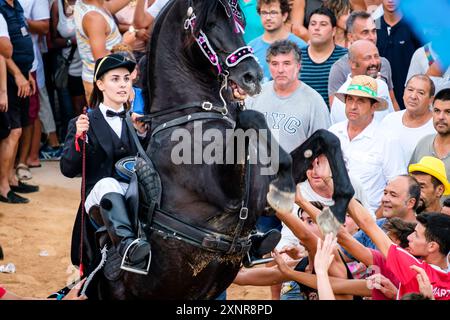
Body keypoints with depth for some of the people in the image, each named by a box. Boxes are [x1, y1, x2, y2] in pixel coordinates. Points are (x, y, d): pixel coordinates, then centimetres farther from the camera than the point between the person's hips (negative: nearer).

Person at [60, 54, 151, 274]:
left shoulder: (136, 121, 20)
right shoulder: (84, 123, 10)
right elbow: (68, 170, 0)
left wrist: (142, 134, -5)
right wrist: (79, 138, -14)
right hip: (99, 196, -3)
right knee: (108, 183, -38)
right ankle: (127, 245, -62)